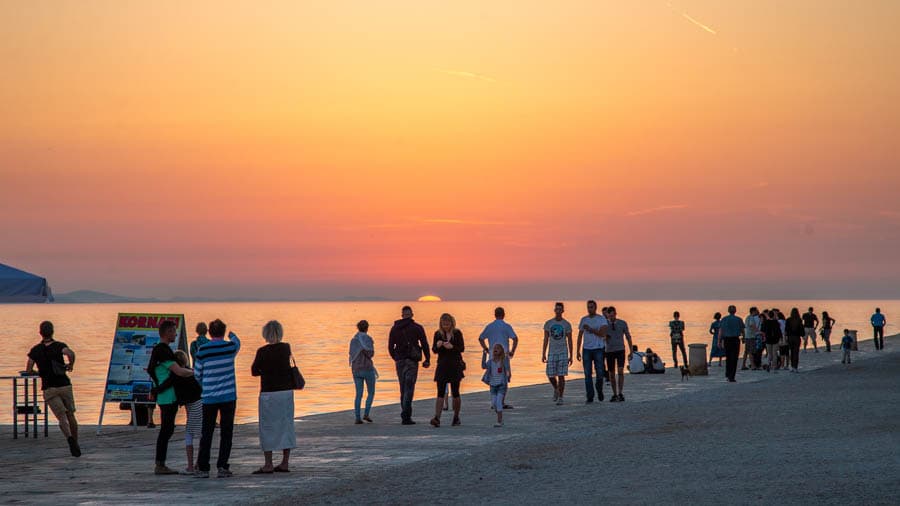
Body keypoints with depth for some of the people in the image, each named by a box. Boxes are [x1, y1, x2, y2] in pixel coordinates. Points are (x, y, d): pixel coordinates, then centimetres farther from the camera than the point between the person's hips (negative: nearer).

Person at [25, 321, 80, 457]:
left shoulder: (35, 350, 3)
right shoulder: (59, 346, -2)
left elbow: (28, 370, -1)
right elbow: (70, 353, -25)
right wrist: (71, 365, -5)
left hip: (49, 389, 0)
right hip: (64, 385, 0)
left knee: (62, 417, -7)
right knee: (70, 415, 16)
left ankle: (69, 438, -34)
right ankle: (76, 445, 18)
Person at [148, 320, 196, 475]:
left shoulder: (158, 349, 15)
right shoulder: (163, 351, -18)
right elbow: (179, 372, -22)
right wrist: (194, 372, -5)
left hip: (168, 397, 10)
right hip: (168, 397, -10)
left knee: (167, 430, 12)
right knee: (166, 430, -7)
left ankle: (160, 464, 14)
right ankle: (160, 465, -5)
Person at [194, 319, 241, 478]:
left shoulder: (202, 350, -5)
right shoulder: (230, 347, -3)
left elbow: (197, 374, 4)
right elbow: (237, 342, 23)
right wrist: (232, 335, 46)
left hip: (209, 398, 0)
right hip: (228, 397, 0)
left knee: (206, 433, 7)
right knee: (226, 432, 4)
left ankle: (203, 468, 6)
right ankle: (222, 467, -1)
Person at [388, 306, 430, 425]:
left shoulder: (394, 328, 8)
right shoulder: (417, 328, -1)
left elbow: (390, 347, 9)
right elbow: (424, 344, -5)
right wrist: (427, 359, 7)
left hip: (399, 361, 3)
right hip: (412, 361, -3)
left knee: (403, 388, 15)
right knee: (409, 388, -7)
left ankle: (405, 414, 17)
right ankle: (406, 416, -17)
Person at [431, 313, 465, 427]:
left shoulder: (457, 333, 0)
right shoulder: (438, 334, 4)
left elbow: (462, 348, -6)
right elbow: (434, 350, 3)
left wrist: (452, 347, -24)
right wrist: (438, 346, -19)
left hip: (455, 366, -1)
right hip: (442, 365, 1)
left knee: (455, 393, 4)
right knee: (440, 393, -9)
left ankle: (456, 417, 20)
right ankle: (437, 418, -18)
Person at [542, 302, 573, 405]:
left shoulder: (566, 324, 1)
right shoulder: (548, 323, 4)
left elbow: (569, 341, 4)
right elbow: (545, 340, 6)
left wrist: (571, 356, 0)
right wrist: (543, 354, 2)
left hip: (563, 352, -2)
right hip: (552, 353, 2)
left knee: (561, 376, -6)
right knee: (550, 375, -1)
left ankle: (560, 398, 0)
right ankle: (556, 389, 29)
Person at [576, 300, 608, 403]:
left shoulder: (602, 319, -1)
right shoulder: (584, 320, 10)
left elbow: (602, 334, -13)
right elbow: (580, 336, 12)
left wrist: (590, 329, -19)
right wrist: (578, 351, 8)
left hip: (599, 349, -2)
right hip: (586, 349, 3)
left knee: (599, 373, -2)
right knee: (587, 374, -3)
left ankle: (599, 391, 25)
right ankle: (590, 397, -1)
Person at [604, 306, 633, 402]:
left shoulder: (623, 323, -3)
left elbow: (628, 337, 5)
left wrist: (631, 352, 4)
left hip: (620, 351, -1)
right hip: (609, 351, 1)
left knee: (620, 371, -17)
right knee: (612, 374, 4)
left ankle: (620, 394, -16)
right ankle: (614, 395, 16)